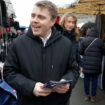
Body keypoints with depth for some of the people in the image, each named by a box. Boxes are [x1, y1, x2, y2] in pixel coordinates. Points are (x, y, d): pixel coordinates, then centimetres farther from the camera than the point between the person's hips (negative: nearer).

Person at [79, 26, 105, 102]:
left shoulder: (84, 40, -3)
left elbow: (80, 51, 0)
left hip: (86, 64, 2)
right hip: (96, 65, -2)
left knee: (86, 79, 12)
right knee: (95, 79, 8)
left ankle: (87, 95, 22)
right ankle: (93, 96, 16)